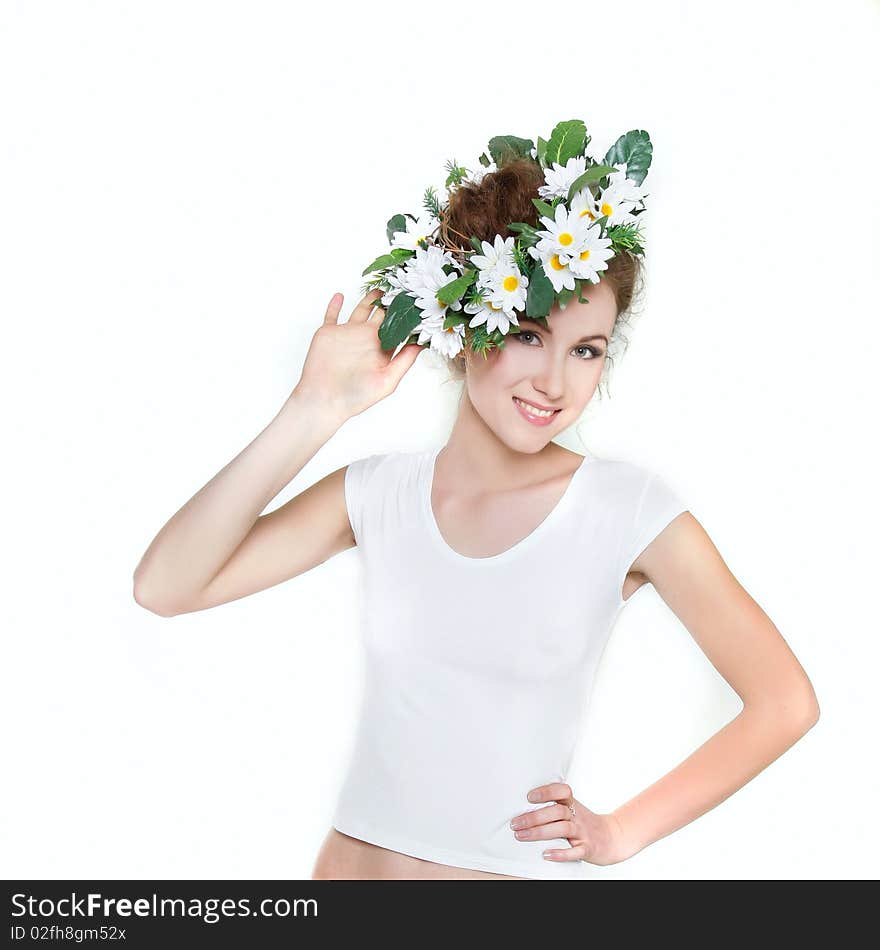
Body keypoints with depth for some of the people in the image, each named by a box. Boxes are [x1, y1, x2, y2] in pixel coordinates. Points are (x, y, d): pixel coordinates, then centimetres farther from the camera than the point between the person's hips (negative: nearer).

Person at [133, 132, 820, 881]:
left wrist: (625, 832, -5)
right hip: (355, 861, 3)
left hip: (524, 869, -2)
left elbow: (785, 701, -8)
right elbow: (165, 588, -15)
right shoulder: (377, 493, -6)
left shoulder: (631, 509, -13)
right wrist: (314, 415, -19)